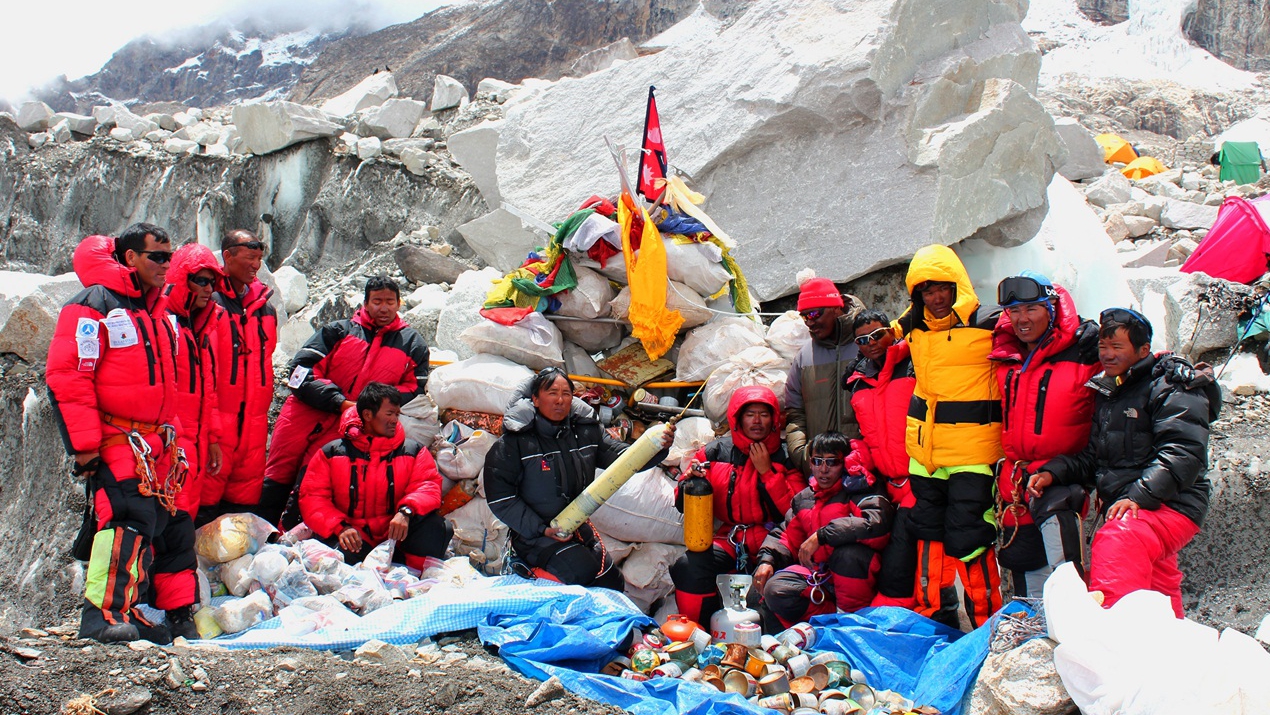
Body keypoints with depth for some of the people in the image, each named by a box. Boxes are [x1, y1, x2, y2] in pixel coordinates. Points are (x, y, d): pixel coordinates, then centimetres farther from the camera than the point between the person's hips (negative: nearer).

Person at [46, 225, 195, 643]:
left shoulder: (157, 313, 18)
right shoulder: (94, 305, -8)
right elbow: (66, 376, -15)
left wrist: (172, 438, 20)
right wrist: (83, 444, -18)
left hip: (155, 444, 8)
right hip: (115, 442, -8)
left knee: (172, 526, 9)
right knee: (128, 520, -19)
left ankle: (179, 615, 19)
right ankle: (104, 616, -14)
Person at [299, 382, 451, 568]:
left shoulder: (414, 452, 11)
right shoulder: (331, 453, 8)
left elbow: (428, 486, -2)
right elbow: (312, 496, 2)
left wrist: (406, 511, -25)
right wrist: (340, 526, -17)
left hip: (394, 536, 2)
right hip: (354, 539, -2)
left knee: (434, 524, -28)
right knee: (340, 555, -37)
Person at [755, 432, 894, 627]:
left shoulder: (859, 488, -7)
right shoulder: (803, 498, 15)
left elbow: (877, 523, -27)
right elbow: (785, 536, 21)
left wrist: (822, 536, -28)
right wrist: (767, 560, -2)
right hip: (816, 573, 4)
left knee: (848, 550, -36)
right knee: (775, 591, -20)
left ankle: (852, 615, -15)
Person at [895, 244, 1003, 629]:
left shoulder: (988, 324, -8)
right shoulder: (912, 329, 10)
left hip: (973, 449, -6)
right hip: (924, 449, 6)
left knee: (967, 539, -7)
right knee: (928, 534, 15)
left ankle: (987, 624, 8)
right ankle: (933, 615, 29)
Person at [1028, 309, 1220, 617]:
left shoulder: (1172, 386, -6)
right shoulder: (1108, 390, 20)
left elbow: (1183, 453, -20)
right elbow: (1094, 456, 23)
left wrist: (1139, 496, -29)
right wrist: (1053, 473, 5)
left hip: (1170, 508, -9)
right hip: (1124, 511, 10)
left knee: (1117, 539, -38)